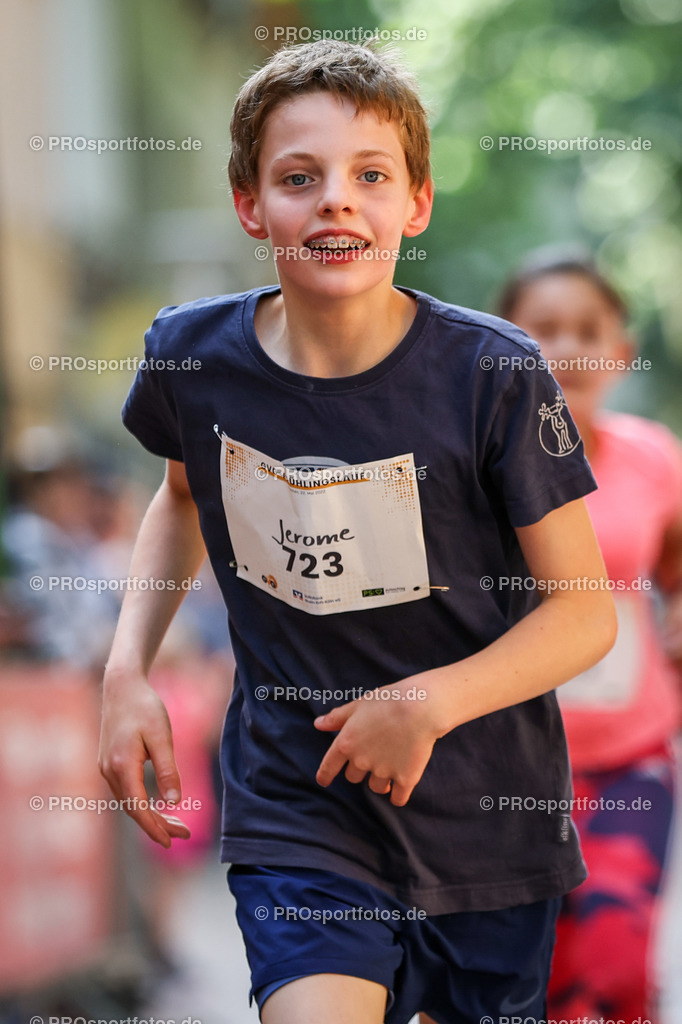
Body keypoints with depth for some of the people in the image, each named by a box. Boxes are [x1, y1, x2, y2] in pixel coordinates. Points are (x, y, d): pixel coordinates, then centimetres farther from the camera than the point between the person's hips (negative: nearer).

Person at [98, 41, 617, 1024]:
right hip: (295, 810, 0)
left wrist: (431, 701, -22)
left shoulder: (492, 374, -15)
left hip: (489, 822, 0)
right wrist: (127, 670, 3)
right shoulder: (194, 355, -7)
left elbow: (587, 614, -9)